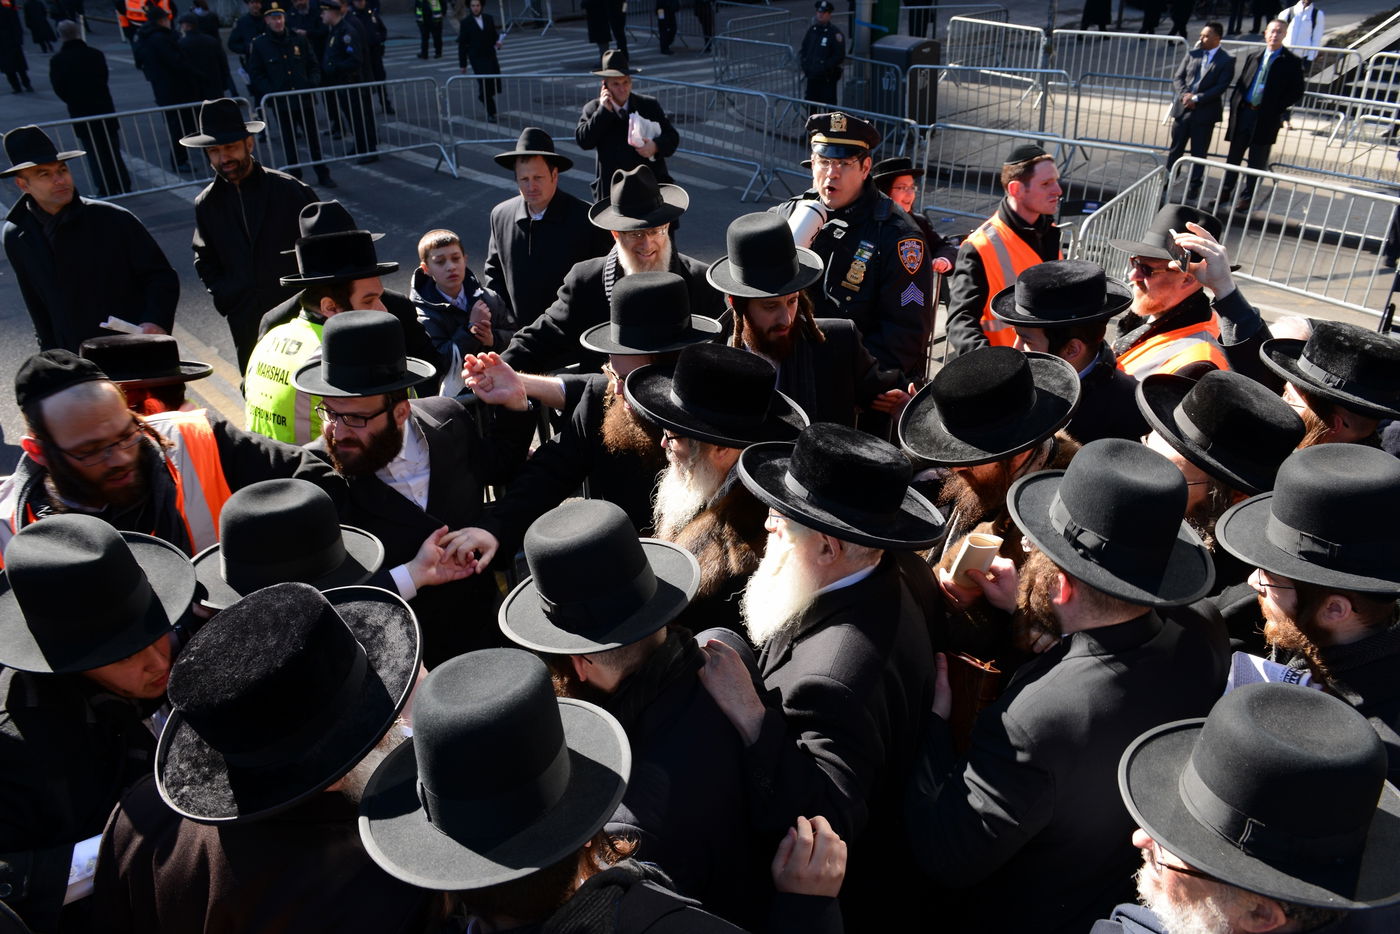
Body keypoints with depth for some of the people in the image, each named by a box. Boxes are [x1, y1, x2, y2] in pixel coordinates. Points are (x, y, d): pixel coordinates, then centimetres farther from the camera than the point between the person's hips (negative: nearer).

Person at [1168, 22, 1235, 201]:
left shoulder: (1226, 61, -4)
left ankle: (1194, 186, 15)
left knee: (1199, 152, 5)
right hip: (1182, 108, 3)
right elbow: (1177, 77, 6)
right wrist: (1185, 94, -12)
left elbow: (1220, 87, -11)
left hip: (1205, 112, -3)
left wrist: (1197, 98, -19)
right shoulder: (1192, 54, 8)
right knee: (1175, 148, 11)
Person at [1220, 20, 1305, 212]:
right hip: (1243, 112, 4)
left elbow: (1297, 93, -2)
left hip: (1266, 117, -4)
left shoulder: (1291, 62, -2)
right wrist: (1234, 104, 4)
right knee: (1234, 155, 10)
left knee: (1256, 161, 4)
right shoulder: (1254, 57, 10)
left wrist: (1278, 108, -10)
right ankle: (1225, 192, 20)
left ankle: (1247, 197, 12)